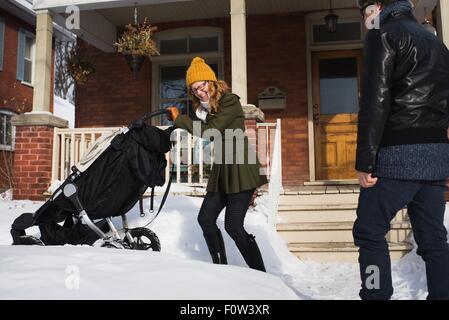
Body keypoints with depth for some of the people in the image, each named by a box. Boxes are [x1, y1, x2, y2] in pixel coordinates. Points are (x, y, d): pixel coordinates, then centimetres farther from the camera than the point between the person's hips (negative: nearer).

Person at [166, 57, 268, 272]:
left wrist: (179, 118, -8)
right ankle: (220, 267, 22)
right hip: (221, 171, 9)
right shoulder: (206, 108, 14)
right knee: (206, 218, 7)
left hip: (241, 170, -9)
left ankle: (261, 274, -2)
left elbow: (210, 132, -17)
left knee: (233, 225, -13)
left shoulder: (230, 102, -11)